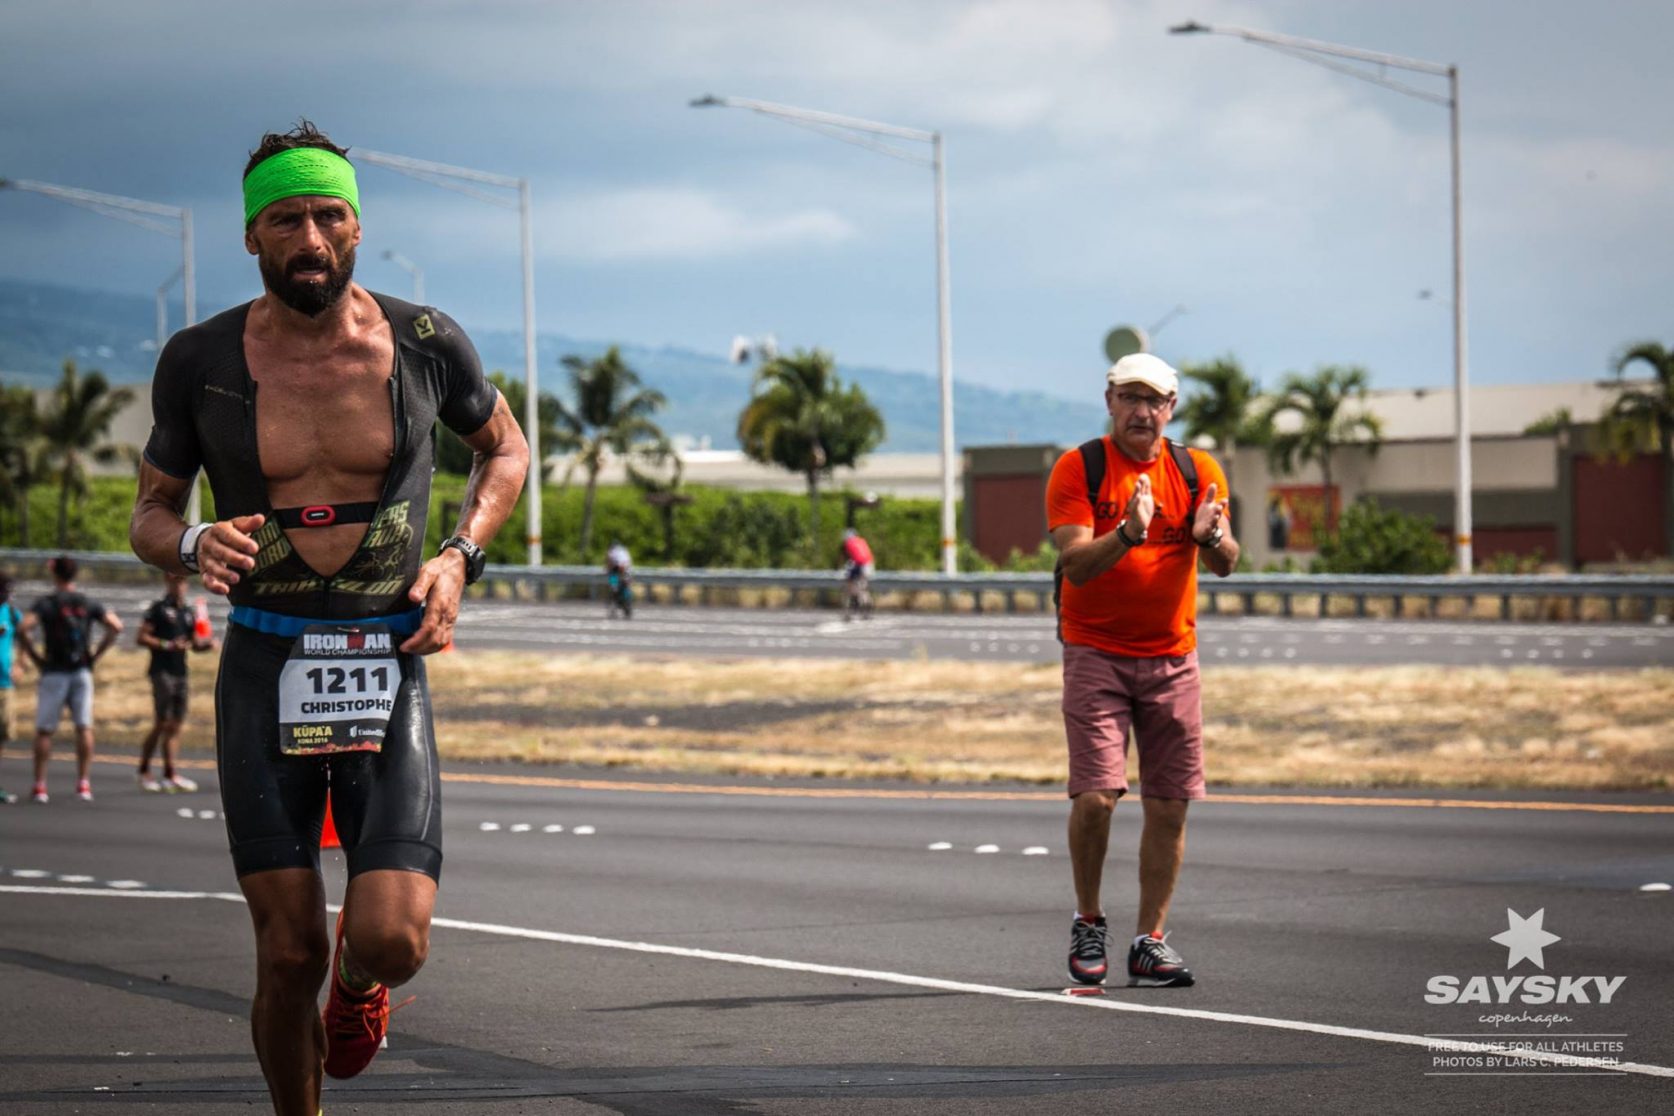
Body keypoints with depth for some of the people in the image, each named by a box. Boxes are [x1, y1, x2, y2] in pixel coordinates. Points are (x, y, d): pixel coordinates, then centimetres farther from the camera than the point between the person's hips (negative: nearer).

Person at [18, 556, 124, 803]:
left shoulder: (46, 603, -5)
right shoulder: (88, 604, 5)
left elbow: (23, 629, -19)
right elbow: (116, 626, -1)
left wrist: (35, 657, -7)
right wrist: (96, 655, 4)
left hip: (54, 673, -3)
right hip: (82, 671, 3)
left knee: (44, 730, 3)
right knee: (84, 727, 4)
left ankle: (40, 785, 1)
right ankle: (83, 784, 1)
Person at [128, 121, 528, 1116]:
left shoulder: (425, 344, -1)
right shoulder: (201, 362, -2)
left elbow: (506, 448, 18)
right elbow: (149, 517, 9)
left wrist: (460, 556, 1)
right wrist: (193, 546, -15)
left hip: (388, 667, 0)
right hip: (265, 669, 0)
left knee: (394, 938, -14)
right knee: (289, 954, -4)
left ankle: (359, 981, 25)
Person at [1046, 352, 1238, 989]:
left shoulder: (1198, 471, 4)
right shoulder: (1078, 469, -4)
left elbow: (1225, 564, -3)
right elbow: (1074, 563, -13)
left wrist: (1210, 536, -27)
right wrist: (1128, 533, -31)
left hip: (1172, 658, 3)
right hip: (1096, 653, -3)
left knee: (1169, 804, 1)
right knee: (1096, 795, -13)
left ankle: (1150, 942, 10)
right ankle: (1088, 924, 7)